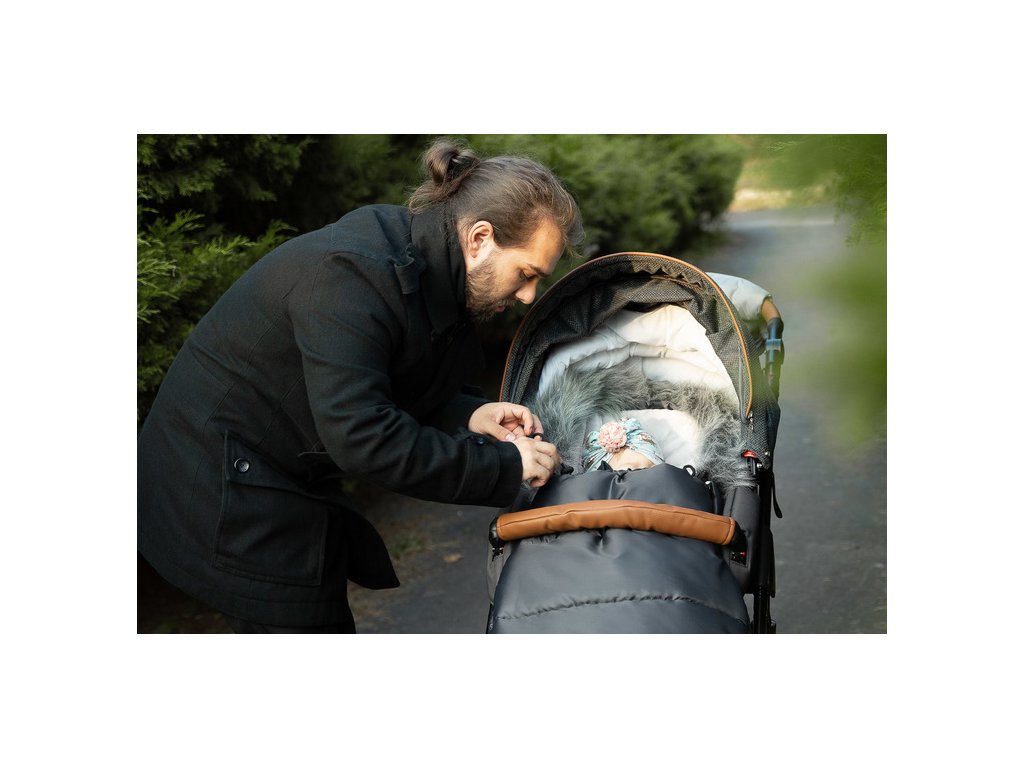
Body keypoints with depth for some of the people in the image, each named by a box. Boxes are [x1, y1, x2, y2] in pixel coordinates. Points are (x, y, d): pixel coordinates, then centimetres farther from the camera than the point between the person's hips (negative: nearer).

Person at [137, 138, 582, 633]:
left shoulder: (418, 271, 2)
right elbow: (361, 437, -34)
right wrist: (506, 463, -27)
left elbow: (390, 392, 12)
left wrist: (469, 416, -7)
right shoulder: (353, 273, -28)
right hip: (224, 495, -9)